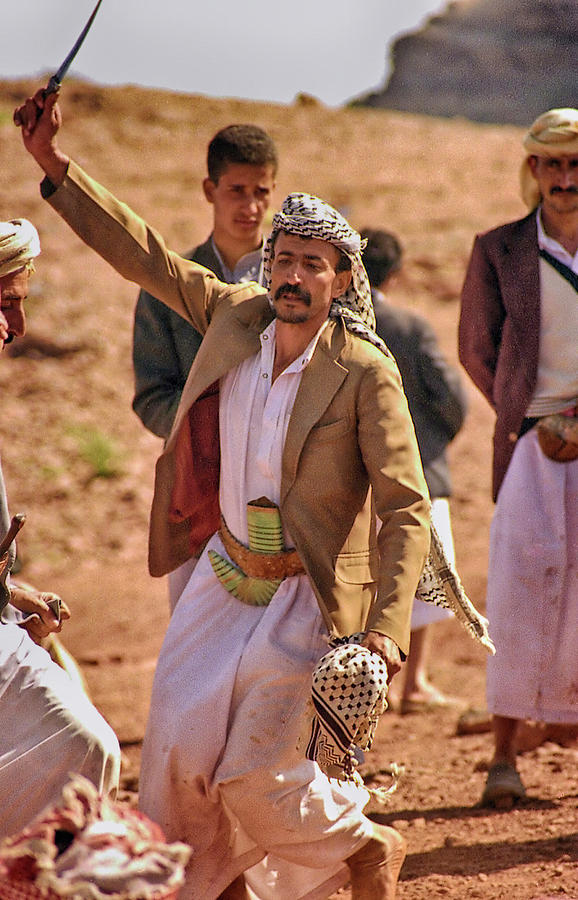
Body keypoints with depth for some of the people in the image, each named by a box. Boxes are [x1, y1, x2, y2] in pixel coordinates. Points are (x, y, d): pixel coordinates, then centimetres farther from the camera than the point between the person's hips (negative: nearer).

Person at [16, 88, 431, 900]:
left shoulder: (366, 373, -16)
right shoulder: (234, 316, -2)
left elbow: (406, 508, -17)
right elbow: (142, 253, 5)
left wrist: (387, 626, -27)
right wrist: (54, 164, 1)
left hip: (308, 596, -5)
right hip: (225, 575, 5)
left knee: (254, 774, -7)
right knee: (180, 744, 1)